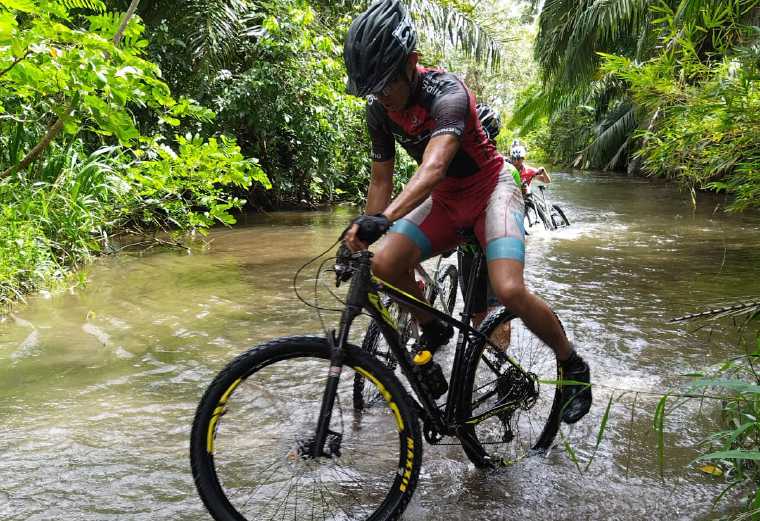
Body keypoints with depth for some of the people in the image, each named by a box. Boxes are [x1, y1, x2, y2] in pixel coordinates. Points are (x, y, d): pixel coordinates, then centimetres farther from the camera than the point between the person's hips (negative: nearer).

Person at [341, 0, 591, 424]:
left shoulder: (446, 93, -30)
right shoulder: (380, 110, -9)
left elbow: (433, 167, -47)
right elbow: (381, 182, 1)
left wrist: (384, 219, -61)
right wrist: (362, 238, -2)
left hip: (490, 187, -6)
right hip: (445, 198, 6)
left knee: (509, 291, -27)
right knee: (386, 265, -17)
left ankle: (573, 365, 2)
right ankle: (435, 329, 13)